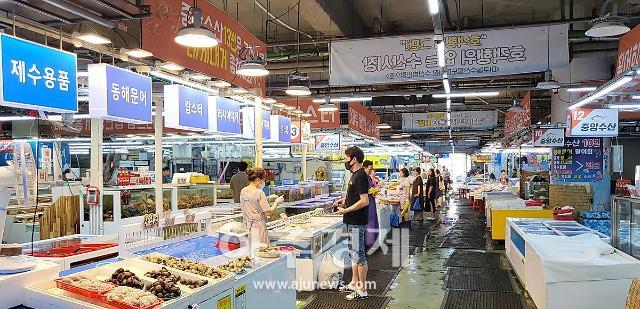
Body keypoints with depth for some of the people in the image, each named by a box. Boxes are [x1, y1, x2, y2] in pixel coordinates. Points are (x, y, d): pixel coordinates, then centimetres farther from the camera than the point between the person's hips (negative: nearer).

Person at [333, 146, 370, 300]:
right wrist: (344, 200, 11)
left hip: (357, 222, -10)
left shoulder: (360, 176, -19)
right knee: (354, 253, 18)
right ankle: (354, 283, 30)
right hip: (352, 221, 10)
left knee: (359, 254, -3)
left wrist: (345, 210, -19)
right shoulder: (355, 174, 12)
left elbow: (364, 201, -24)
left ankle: (362, 289, 6)